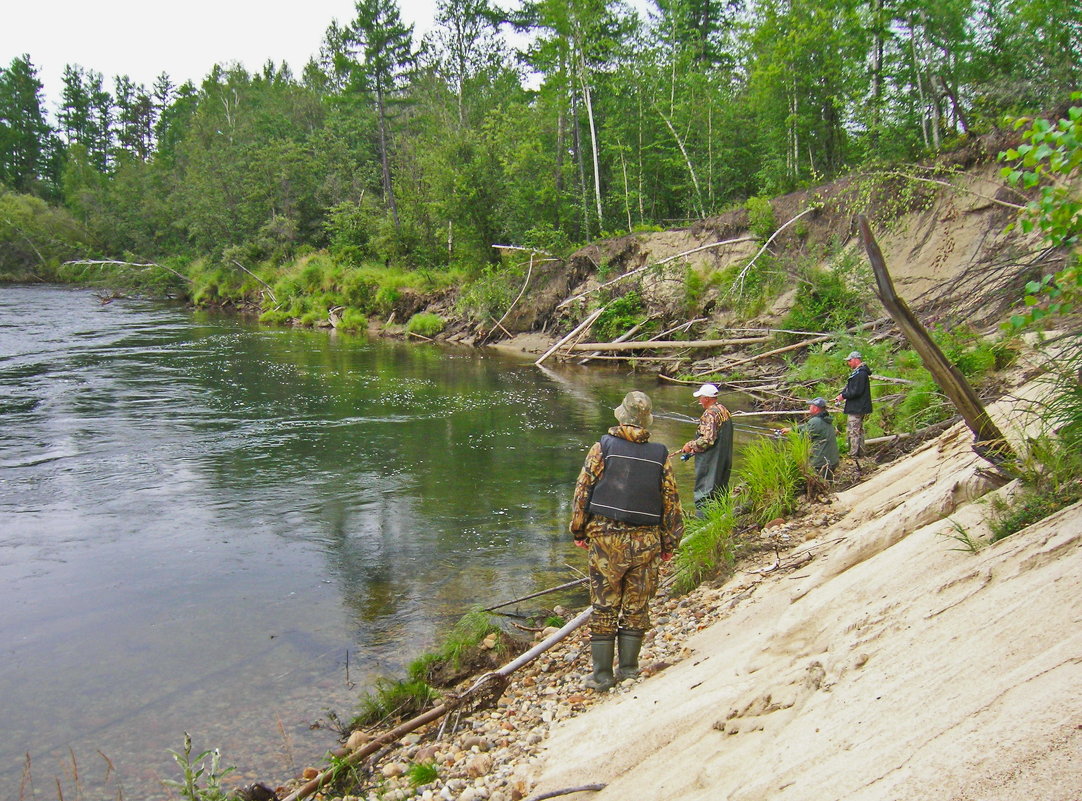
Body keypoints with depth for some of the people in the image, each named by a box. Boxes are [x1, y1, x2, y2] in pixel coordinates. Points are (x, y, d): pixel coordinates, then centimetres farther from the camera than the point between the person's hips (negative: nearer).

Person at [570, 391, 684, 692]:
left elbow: (583, 490, -4)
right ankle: (628, 668, 20)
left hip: (607, 539, -2)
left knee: (604, 608, 7)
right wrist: (669, 543, 15)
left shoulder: (603, 447, -4)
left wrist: (579, 531, 7)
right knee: (637, 608, 14)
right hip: (646, 542, 2)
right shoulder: (660, 455, 3)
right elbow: (671, 501, 5)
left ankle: (602, 675, 12)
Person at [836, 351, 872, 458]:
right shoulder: (858, 372, 15)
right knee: (859, 431, 18)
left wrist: (843, 396, -13)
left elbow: (856, 392, -23)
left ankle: (853, 455, -6)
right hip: (858, 408, 11)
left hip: (856, 408, -11)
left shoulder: (860, 374, -20)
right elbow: (849, 388, 19)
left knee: (852, 431, -8)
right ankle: (860, 452, 27)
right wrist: (840, 395, 5)